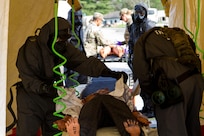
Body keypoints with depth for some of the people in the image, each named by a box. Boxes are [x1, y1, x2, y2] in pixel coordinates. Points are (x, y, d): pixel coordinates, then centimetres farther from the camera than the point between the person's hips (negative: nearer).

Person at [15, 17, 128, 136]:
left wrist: (110, 73, -25)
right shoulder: (30, 48, -20)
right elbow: (28, 79, -21)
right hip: (31, 97, -5)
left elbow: (84, 62, -12)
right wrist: (43, 88, -40)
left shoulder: (65, 48, -5)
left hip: (53, 97, 5)